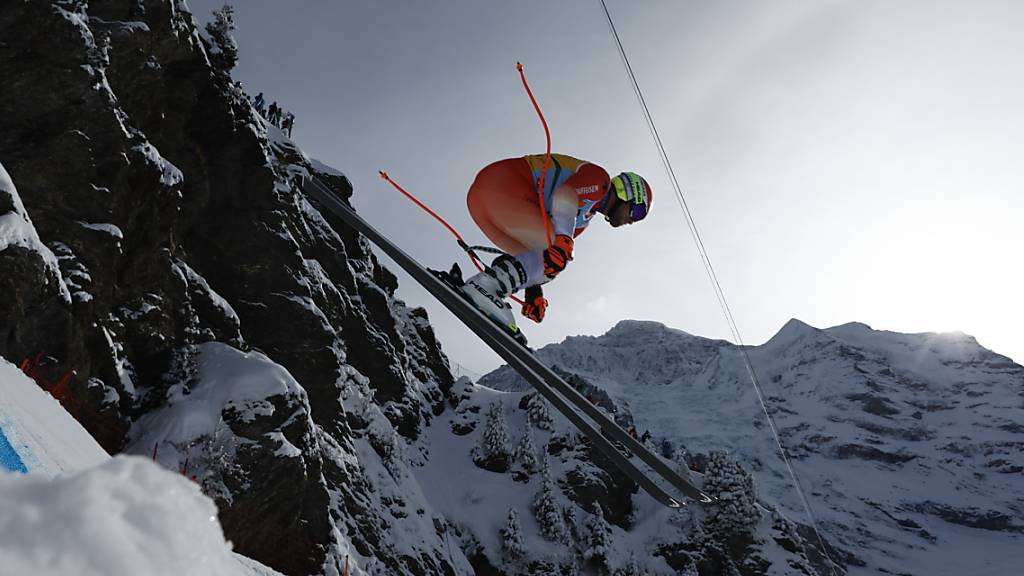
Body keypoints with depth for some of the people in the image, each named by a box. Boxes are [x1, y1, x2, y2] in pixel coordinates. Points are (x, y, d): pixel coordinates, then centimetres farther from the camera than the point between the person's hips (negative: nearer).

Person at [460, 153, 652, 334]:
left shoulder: (586, 215, 28)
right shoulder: (599, 178, 3)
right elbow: (564, 194, -19)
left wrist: (534, 289, 21)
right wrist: (563, 240, -31)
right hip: (499, 184, -10)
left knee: (539, 259, 11)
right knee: (556, 256, -12)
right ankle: (482, 287, -26)